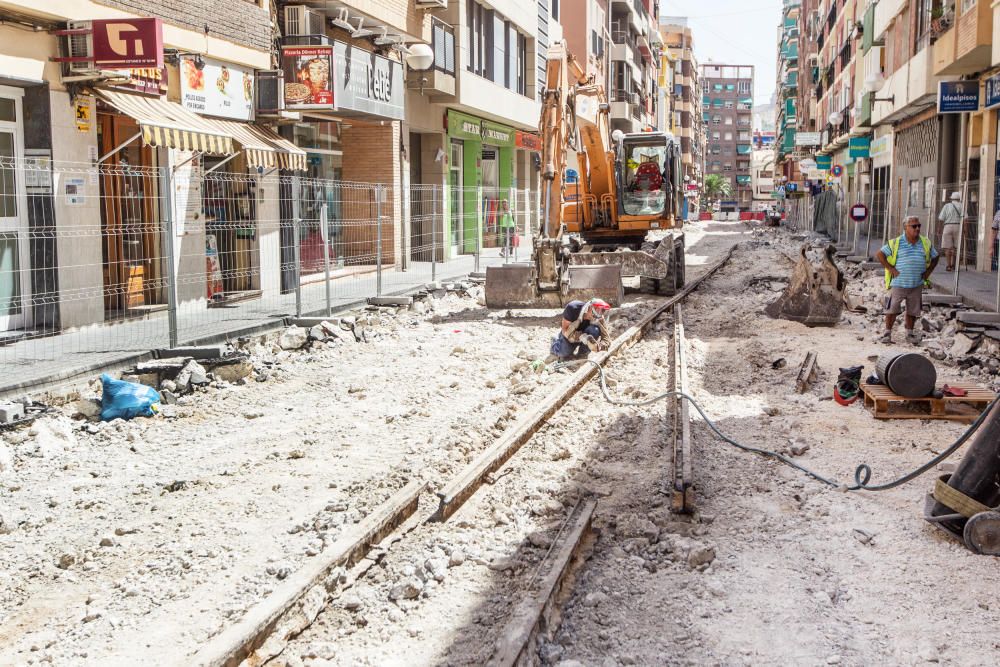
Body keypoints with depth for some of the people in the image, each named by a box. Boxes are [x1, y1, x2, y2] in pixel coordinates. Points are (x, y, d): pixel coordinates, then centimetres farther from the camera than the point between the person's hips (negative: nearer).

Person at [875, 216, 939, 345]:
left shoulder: (925, 243, 6)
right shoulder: (896, 243, -6)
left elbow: (935, 258, 19)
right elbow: (879, 254, -4)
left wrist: (928, 271, 6)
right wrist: (891, 269, -8)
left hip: (917, 285, 3)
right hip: (898, 284, -3)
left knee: (913, 311, 10)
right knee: (892, 309, 0)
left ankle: (910, 334, 23)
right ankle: (887, 333, 11)